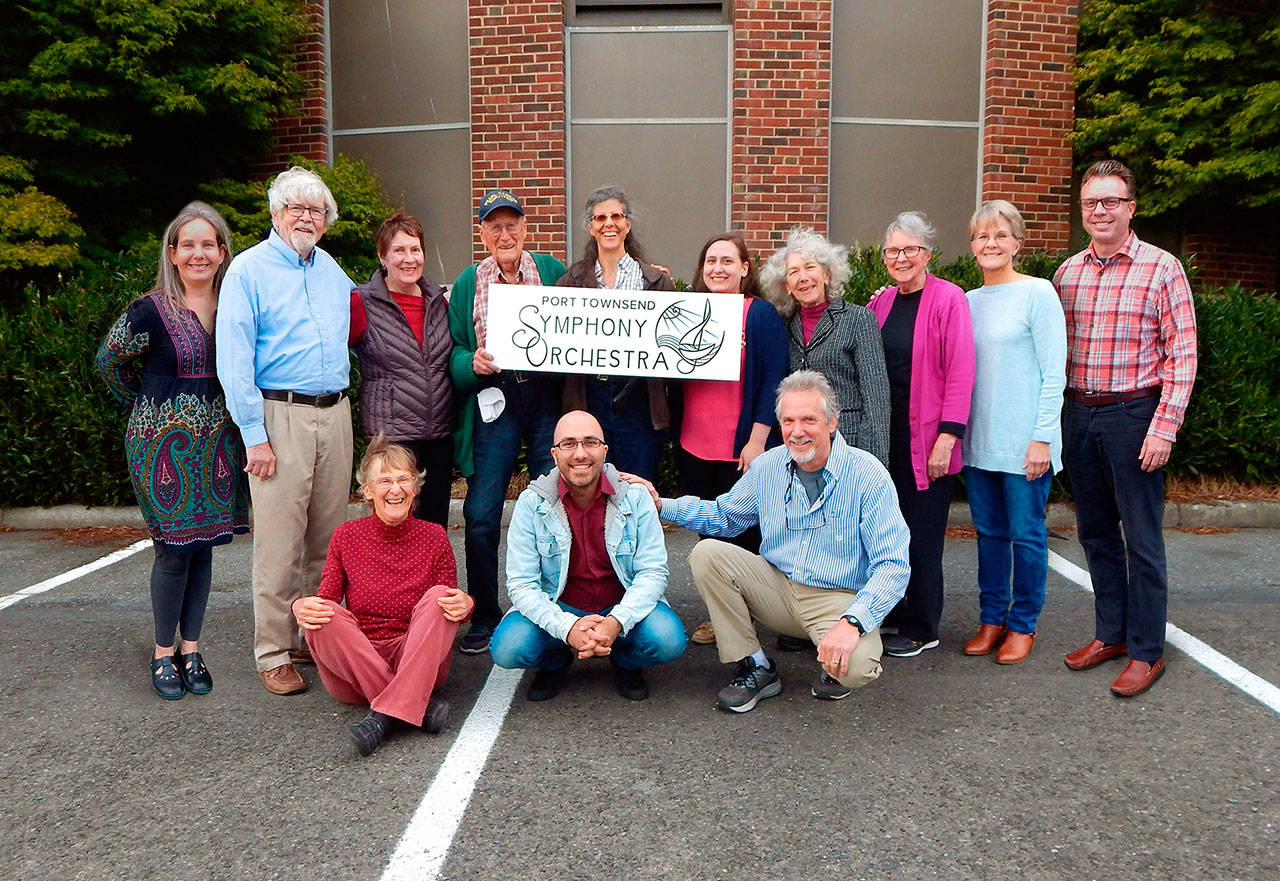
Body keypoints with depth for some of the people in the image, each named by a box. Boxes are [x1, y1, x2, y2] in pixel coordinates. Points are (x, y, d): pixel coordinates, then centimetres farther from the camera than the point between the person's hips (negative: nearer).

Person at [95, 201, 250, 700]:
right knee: (173, 549, -1)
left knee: (202, 545, 9)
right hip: (164, 443, -4)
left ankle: (190, 649, 22)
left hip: (217, 443, 4)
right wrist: (152, 409, 11)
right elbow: (109, 363, 5)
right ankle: (163, 653, 16)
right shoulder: (151, 312, -8)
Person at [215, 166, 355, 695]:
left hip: (335, 413, 6)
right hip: (280, 415, -6)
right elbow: (233, 359, -7)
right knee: (279, 542, -5)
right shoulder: (248, 270, -2)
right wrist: (253, 434, -13)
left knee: (327, 536, 9)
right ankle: (274, 652, 6)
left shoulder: (332, 270, 16)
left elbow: (353, 325, 34)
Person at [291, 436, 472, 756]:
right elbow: (324, 600, 3)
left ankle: (384, 716, -35)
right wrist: (300, 606, -21)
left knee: (437, 598, -25)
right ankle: (419, 706, -29)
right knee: (323, 617, -26)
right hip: (353, 663, 1)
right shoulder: (347, 536, 3)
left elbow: (451, 600, 3)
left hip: (419, 660, 0)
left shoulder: (434, 536, 2)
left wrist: (465, 604, -21)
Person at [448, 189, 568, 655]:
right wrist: (472, 363, -12)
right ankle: (484, 618, 13)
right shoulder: (468, 283, 11)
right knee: (481, 515, -2)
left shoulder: (553, 271, 10)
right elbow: (453, 351, 8)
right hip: (492, 401, 0)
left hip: (548, 398, 0)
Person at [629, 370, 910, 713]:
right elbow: (724, 515, 17)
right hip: (776, 588, 4)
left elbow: (892, 566, -18)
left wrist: (852, 623, -32)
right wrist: (662, 505, 3)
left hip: (839, 600, -4)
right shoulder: (767, 466, 0)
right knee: (707, 553, -17)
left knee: (857, 667, -34)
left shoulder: (868, 475, -15)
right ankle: (756, 669, -5)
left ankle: (836, 670, 9)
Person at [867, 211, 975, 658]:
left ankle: (921, 629, 15)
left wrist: (947, 437, -18)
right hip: (884, 433, 6)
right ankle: (889, 613, 27)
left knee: (922, 533, 2)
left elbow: (960, 373, -13)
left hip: (926, 436, -6)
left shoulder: (948, 298, -8)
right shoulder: (881, 302, 11)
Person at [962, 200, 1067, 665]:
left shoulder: (1037, 293, -5)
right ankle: (991, 619, 23)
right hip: (978, 439, 5)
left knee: (1026, 534, 3)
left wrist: (1042, 438, -13)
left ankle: (1022, 625, 16)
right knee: (989, 533, 12)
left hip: (1024, 441, -5)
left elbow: (1054, 372, -8)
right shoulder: (967, 301, 11)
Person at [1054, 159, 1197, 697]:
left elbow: (1182, 355, -8)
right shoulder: (1067, 273, 9)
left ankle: (1147, 651, 12)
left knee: (1141, 538, 1)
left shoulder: (1161, 269, -5)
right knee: (1095, 531, 13)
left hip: (1133, 415, -5)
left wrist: (1163, 428, -15)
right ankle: (1111, 633, 27)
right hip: (1078, 415, 5)